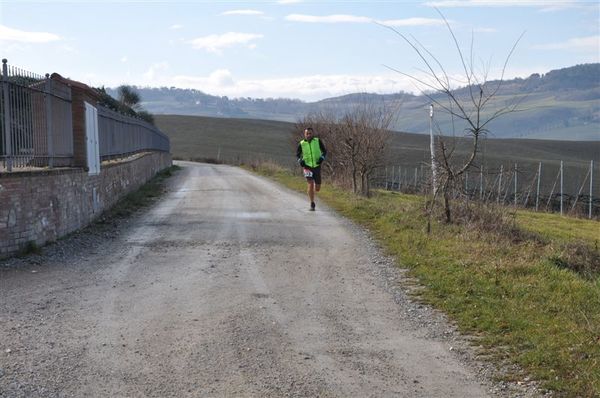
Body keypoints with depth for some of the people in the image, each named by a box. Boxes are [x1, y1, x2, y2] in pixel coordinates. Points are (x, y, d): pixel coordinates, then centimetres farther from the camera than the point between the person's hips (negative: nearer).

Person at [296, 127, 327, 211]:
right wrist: (300, 160, -9)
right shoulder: (301, 144, -2)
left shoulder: (318, 141, -3)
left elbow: (324, 151, 5)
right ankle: (312, 204, -7)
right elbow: (297, 154, 11)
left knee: (317, 189, 3)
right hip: (307, 167, -1)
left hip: (317, 167, 1)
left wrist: (322, 157, -14)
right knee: (310, 184, -19)